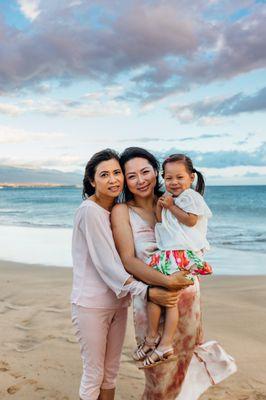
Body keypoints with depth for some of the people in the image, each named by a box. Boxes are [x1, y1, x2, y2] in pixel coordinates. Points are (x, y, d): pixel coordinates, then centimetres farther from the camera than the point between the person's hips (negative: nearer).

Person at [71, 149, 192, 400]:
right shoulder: (89, 211, -18)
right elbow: (106, 264, -22)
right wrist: (147, 292, -26)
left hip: (118, 301, 7)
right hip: (91, 304, -7)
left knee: (111, 372, 19)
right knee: (94, 375, 9)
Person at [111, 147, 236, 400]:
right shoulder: (122, 211, -6)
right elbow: (128, 260, -12)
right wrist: (164, 281, -26)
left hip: (187, 291, 3)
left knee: (183, 356, 17)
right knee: (160, 370, 8)